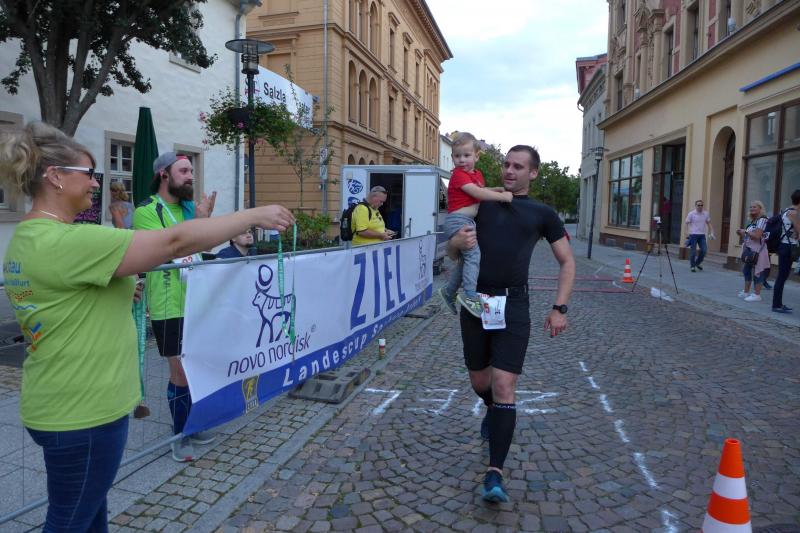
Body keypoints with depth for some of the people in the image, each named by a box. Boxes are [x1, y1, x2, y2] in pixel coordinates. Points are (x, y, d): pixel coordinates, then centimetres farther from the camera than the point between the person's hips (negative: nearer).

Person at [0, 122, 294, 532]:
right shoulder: (66, 242, -25)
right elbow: (176, 241, -28)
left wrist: (119, 286, 13)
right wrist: (255, 216, -21)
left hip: (62, 405, 10)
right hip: (82, 412, -10)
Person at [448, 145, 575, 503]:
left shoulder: (542, 214, 8)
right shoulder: (481, 203, 11)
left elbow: (567, 261, 10)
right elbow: (450, 249, 13)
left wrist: (560, 308, -2)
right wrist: (458, 241, -12)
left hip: (513, 306, -2)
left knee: (504, 388, -10)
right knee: (479, 382, 15)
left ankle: (495, 473, -3)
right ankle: (493, 411, 49)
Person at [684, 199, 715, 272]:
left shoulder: (706, 214, 7)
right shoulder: (691, 214, -4)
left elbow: (709, 224, 15)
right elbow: (687, 224, -3)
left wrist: (711, 233, 7)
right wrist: (688, 233, -14)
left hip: (702, 235, 4)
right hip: (693, 235, -4)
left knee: (704, 250, -2)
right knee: (692, 251, -1)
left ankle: (698, 263, 20)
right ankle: (692, 266, 10)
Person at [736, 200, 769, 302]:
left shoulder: (762, 220, -12)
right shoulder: (752, 221, 15)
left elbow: (757, 236, -21)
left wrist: (745, 231, -11)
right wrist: (741, 233, 6)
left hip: (758, 251, -9)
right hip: (749, 250, 10)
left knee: (757, 272, -5)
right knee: (747, 270, 14)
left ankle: (757, 295, -1)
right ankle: (746, 292, 23)